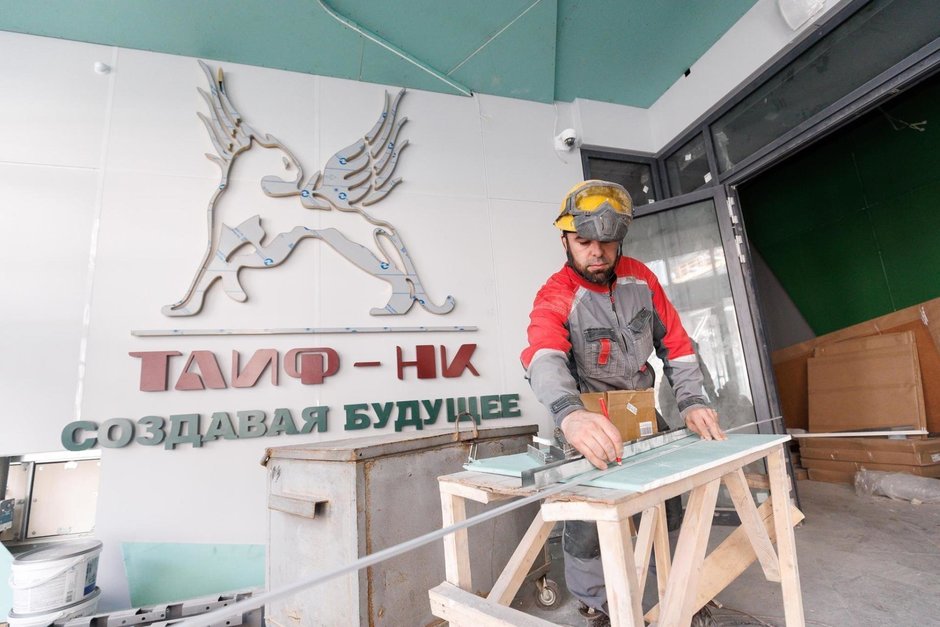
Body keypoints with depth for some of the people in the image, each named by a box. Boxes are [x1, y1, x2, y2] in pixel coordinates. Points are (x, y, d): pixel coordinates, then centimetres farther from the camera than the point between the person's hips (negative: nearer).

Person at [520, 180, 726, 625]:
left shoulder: (641, 279, -4)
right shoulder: (555, 297, -20)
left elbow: (675, 343, 0)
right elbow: (544, 358, -40)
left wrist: (692, 402, -14)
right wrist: (570, 414, -60)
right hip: (587, 427, -4)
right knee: (587, 520, -2)